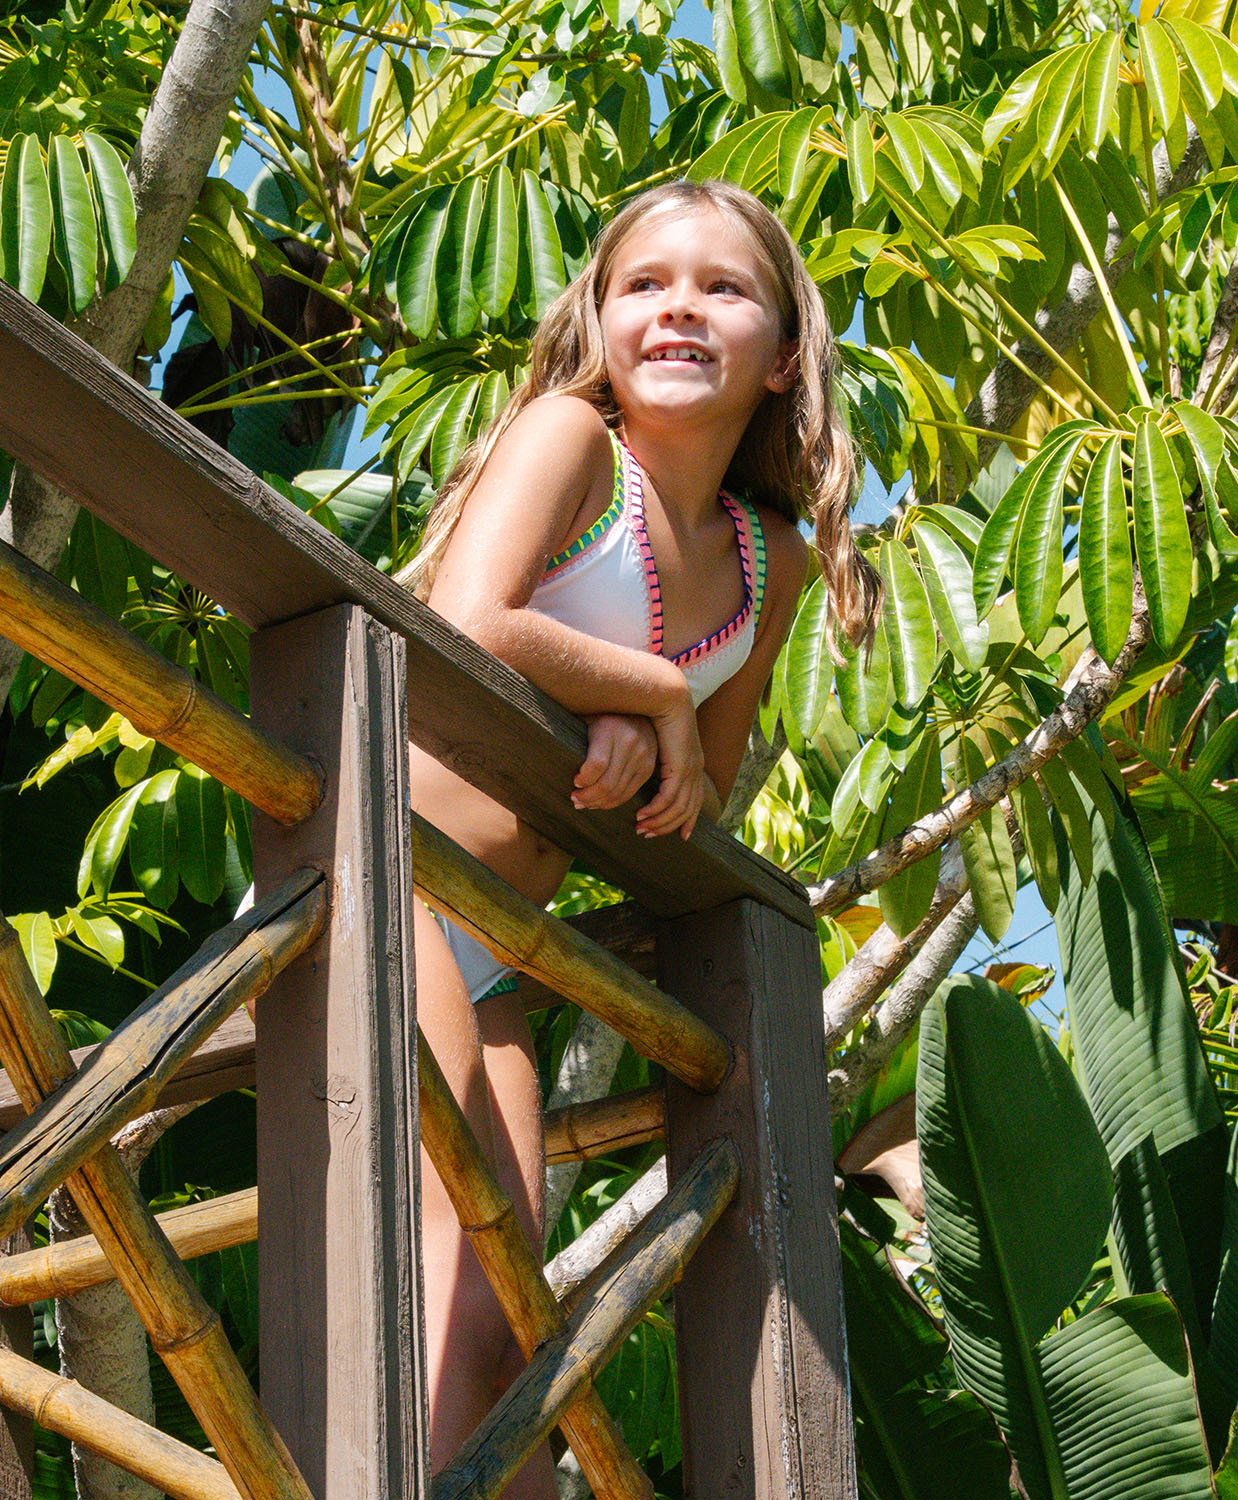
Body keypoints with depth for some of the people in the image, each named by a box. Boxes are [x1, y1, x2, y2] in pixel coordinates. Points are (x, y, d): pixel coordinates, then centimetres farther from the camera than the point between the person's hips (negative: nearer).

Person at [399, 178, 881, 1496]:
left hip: (496, 949, 7)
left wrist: (635, 745, -7)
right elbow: (465, 633, -24)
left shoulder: (771, 560, 12)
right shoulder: (570, 437, -6)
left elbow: (707, 787, 17)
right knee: (458, 1283, -21)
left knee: (504, 1330, 2)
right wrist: (656, 689, -10)